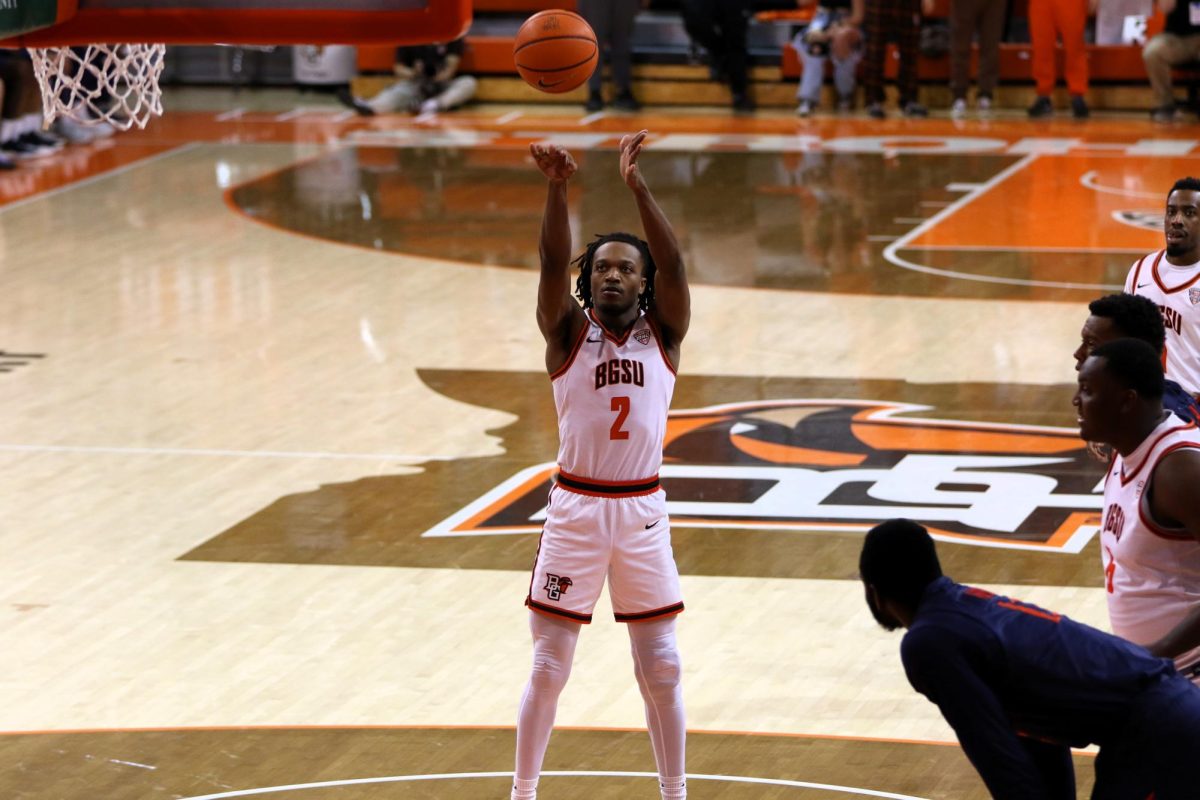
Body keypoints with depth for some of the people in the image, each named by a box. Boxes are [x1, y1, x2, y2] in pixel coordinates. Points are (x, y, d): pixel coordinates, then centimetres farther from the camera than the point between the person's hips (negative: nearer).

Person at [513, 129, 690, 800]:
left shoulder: (663, 334, 2)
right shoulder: (569, 331, 0)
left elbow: (674, 263, -15)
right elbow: (553, 261, -17)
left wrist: (638, 185, -27)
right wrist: (558, 188, -34)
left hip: (643, 511, 1)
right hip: (576, 508, -1)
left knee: (661, 669, 5)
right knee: (549, 667, 5)